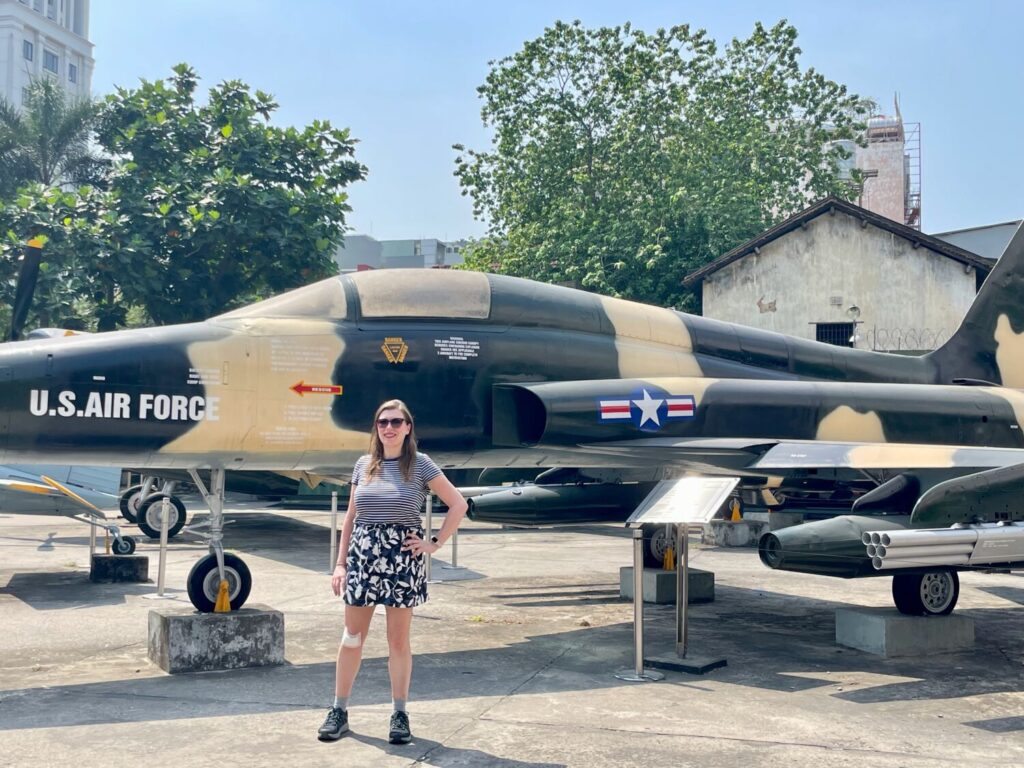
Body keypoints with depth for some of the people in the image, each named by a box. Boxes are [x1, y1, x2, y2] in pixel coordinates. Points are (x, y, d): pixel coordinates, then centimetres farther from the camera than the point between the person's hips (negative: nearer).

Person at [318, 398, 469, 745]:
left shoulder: (420, 464, -2)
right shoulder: (363, 465, 7)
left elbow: (458, 505, 0)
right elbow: (350, 517, 11)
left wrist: (435, 544, -4)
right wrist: (341, 563, 7)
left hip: (402, 559, -3)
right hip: (362, 557, 3)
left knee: (398, 640, 5)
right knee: (352, 637, 8)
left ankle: (400, 714, 16)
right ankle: (339, 710, 18)